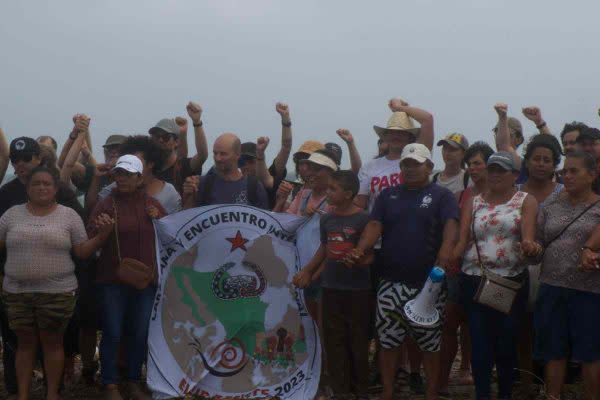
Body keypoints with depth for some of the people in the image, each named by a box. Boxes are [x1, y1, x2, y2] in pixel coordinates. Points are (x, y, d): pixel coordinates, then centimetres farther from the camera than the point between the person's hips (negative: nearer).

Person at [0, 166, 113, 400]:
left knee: (52, 342, 5)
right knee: (25, 342, 8)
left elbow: (82, 252, 0)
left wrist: (102, 236, -13)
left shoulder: (69, 215, 1)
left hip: (56, 292, -2)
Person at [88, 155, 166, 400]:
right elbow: (90, 239, -10)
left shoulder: (152, 204, 8)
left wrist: (158, 219, -2)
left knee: (140, 334, 10)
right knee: (112, 334, -1)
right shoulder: (106, 205, -3)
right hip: (112, 280, -3)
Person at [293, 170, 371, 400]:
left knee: (358, 339, 3)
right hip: (331, 288, 5)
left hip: (357, 289, -5)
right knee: (334, 340, 6)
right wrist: (307, 272, 19)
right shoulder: (327, 219, 7)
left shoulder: (363, 220, -10)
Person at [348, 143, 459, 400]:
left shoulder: (442, 196, 2)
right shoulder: (388, 195, 12)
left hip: (428, 283, -3)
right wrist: (360, 250, -19)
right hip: (391, 282, 3)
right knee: (388, 341, 7)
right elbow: (374, 226, 1)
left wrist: (444, 257, -32)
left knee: (430, 343, 6)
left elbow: (450, 227, -13)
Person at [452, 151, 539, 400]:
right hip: (474, 281, 2)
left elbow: (528, 234, -13)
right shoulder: (473, 204, 11)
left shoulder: (526, 202, 4)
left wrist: (529, 245, -36)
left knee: (506, 342, 5)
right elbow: (462, 240, 0)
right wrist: (447, 262, -18)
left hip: (512, 281, -1)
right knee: (480, 342, 0)